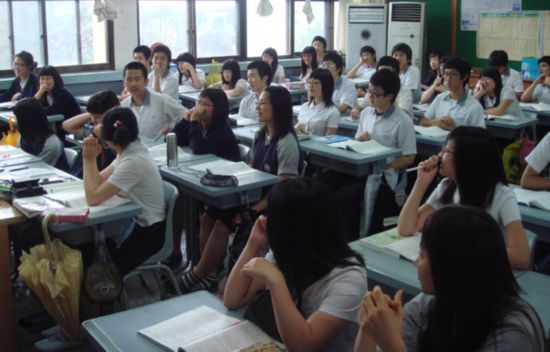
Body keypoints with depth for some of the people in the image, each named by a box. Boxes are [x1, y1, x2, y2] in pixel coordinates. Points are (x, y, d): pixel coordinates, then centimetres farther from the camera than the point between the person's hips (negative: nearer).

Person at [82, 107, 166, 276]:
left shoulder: (132, 162, -29)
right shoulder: (130, 151, 0)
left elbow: (92, 198, -26)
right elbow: (99, 182, 6)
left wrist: (88, 159, -19)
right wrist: (92, 158, -10)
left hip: (149, 231, -9)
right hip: (135, 222, 9)